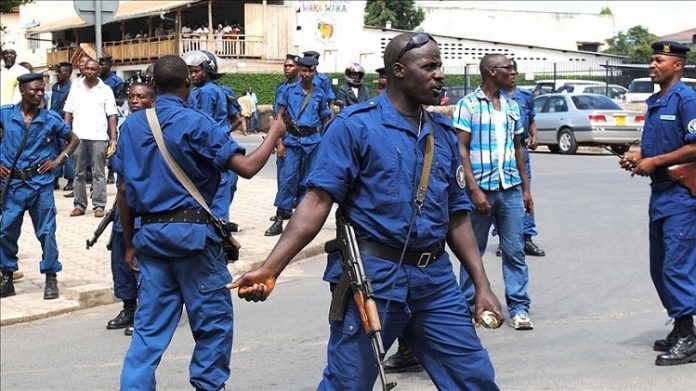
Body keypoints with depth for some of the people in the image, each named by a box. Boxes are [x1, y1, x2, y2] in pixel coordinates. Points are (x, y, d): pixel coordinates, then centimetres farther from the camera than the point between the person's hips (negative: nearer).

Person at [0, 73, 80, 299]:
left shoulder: (50, 119, -1)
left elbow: (74, 140, 11)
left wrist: (58, 161, 1)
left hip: (41, 183, -1)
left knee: (46, 232, 2)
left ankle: (51, 278, 12)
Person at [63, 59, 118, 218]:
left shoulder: (105, 90, 5)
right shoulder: (75, 88, 10)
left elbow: (111, 115, 2)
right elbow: (68, 112, 10)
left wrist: (113, 138, -5)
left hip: (98, 137, -2)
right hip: (78, 136, 2)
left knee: (98, 173, 0)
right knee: (79, 173, 6)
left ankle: (99, 206, 1)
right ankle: (79, 205, 12)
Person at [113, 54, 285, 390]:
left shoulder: (131, 124, 7)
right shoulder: (195, 123, -9)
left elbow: (123, 191, 9)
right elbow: (247, 167, -14)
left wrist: (130, 244, 16)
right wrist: (274, 134, 3)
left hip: (150, 234, 5)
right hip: (192, 232, -5)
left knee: (150, 326, 8)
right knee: (213, 319, 9)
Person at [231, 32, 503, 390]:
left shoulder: (444, 134, 11)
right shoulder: (355, 125, -7)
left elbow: (456, 216, 15)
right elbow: (319, 200, -13)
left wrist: (482, 285, 10)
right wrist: (270, 268, -22)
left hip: (435, 280, 6)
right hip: (371, 277, -5)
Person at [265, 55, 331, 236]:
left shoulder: (319, 94, 8)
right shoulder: (290, 90, 4)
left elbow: (325, 120, 15)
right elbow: (279, 116, 4)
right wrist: (279, 142, -4)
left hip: (313, 140, 1)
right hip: (292, 139, -1)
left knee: (306, 180, 6)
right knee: (288, 177, -10)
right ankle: (279, 220, -11)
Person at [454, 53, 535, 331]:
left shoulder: (511, 106, 14)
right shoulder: (468, 105, -3)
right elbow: (462, 149, -8)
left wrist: (525, 188, 15)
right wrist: (474, 189, -15)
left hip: (510, 188, 4)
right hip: (480, 188, -4)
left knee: (515, 250, 2)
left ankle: (519, 308, 7)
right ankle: (467, 305, 17)